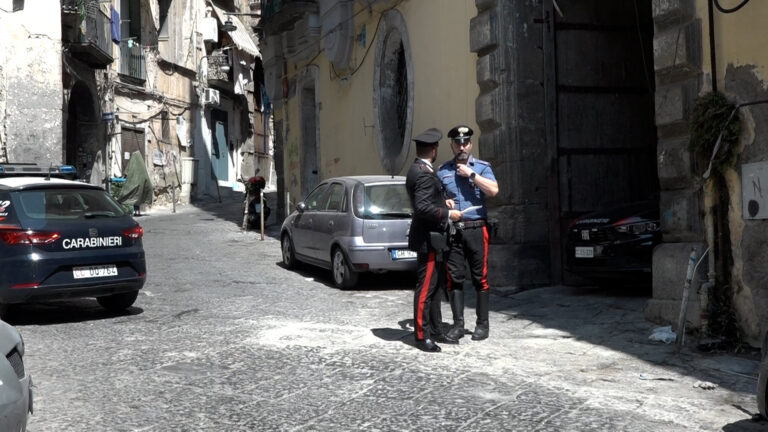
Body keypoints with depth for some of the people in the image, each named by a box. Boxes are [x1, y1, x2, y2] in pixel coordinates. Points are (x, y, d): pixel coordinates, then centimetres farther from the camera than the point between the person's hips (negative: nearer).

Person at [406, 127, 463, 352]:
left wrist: (442, 202, 16)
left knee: (436, 286, 16)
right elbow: (423, 207, -27)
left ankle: (435, 331, 24)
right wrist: (447, 214, -19)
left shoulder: (417, 170, 14)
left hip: (431, 238, 11)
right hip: (428, 239, -11)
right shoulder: (424, 174, -19)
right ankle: (422, 336, 2)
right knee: (426, 288, -5)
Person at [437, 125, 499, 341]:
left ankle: (482, 324, 8)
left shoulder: (482, 167, 6)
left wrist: (471, 174, -10)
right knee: (454, 278, 2)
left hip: (476, 229, -2)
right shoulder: (443, 170, 13)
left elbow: (493, 190, -10)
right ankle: (458, 324, 9)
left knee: (480, 277, 0)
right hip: (452, 230, 2)